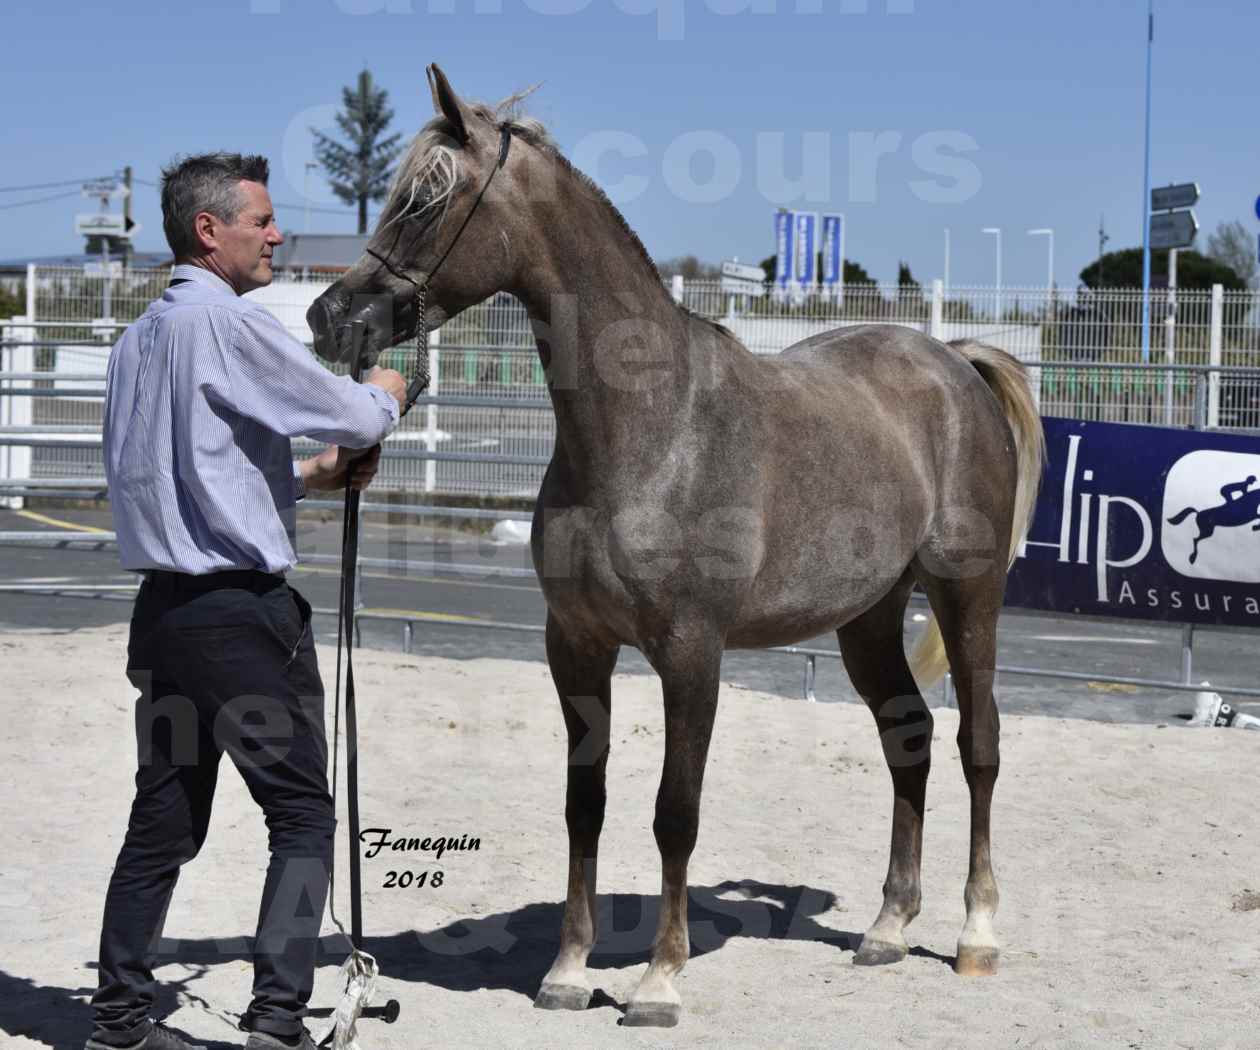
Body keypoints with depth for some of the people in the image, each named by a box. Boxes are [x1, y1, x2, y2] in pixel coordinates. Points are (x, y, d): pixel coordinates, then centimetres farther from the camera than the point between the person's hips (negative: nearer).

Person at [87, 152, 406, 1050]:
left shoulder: (137, 342, 15)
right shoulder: (231, 323, -13)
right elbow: (354, 417, -11)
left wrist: (311, 476, 18)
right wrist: (386, 394, 12)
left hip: (163, 605, 9)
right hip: (243, 610, -8)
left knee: (165, 822, 13)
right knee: (303, 816, -1)